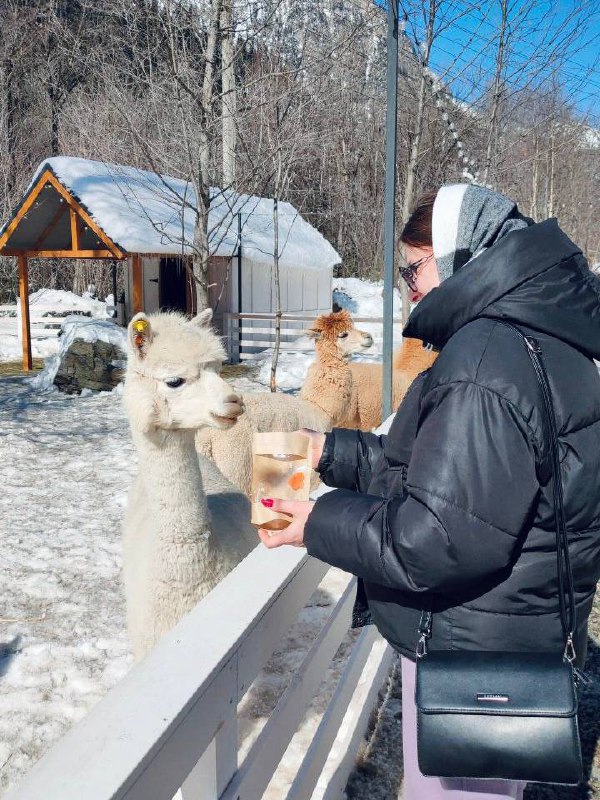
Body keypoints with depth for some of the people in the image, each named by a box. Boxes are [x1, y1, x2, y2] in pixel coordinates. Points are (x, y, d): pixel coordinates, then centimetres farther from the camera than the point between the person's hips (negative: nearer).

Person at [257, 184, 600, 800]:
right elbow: (440, 468, 12)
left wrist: (320, 525, -16)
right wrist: (332, 451, 7)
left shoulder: (485, 362, -27)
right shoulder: (539, 340, 7)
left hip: (469, 653, -10)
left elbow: (439, 539, -29)